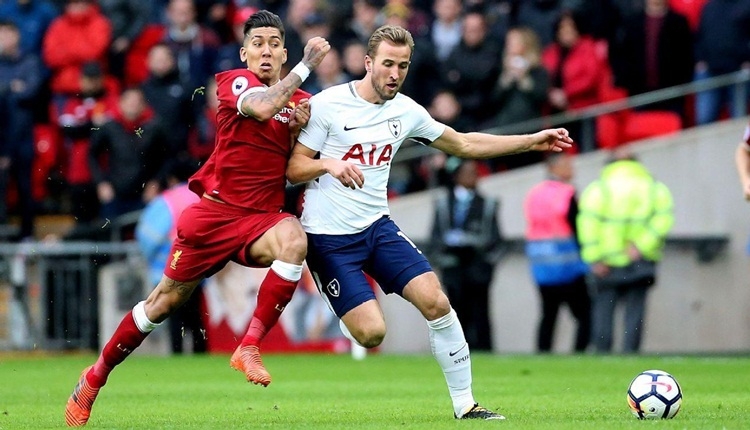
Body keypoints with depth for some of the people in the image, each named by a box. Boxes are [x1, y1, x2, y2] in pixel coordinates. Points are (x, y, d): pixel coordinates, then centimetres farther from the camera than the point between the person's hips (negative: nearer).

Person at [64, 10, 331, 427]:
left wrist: (300, 130, -5)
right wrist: (307, 65, -22)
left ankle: (249, 347, -25)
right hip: (215, 209, -2)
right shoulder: (235, 81, -4)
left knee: (294, 240, -34)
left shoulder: (301, 101, 9)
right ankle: (95, 377, 26)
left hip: (262, 217, 2)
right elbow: (262, 107, -28)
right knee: (167, 299, 5)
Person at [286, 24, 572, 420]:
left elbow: (465, 144, 17)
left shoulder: (405, 111, 4)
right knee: (371, 333, -18)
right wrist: (329, 165, -29)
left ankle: (465, 405, -2)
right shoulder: (328, 105, -11)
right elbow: (293, 169, -8)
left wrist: (532, 142, 13)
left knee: (436, 302, -12)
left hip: (378, 227, 5)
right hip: (328, 237, -5)